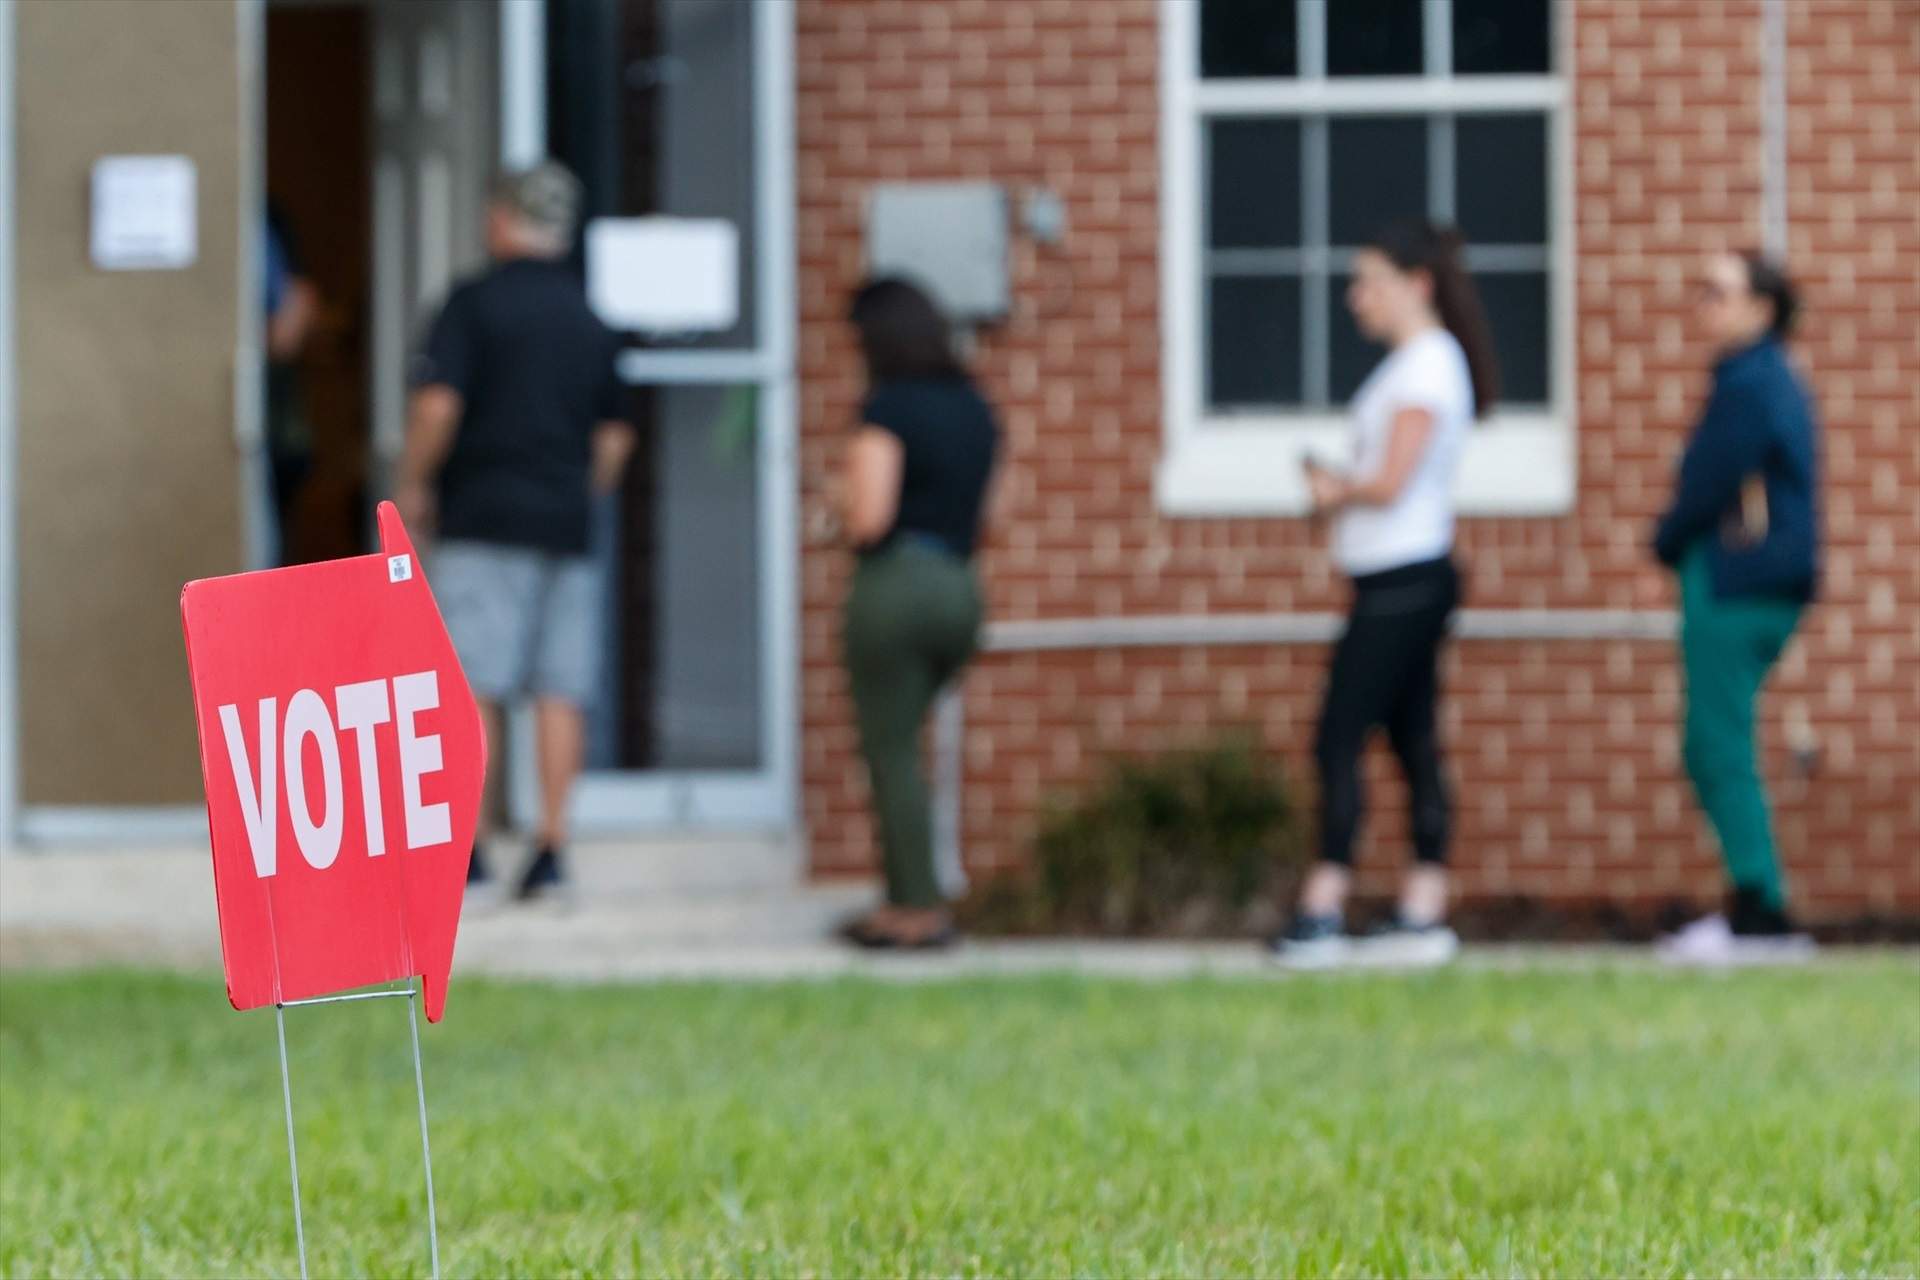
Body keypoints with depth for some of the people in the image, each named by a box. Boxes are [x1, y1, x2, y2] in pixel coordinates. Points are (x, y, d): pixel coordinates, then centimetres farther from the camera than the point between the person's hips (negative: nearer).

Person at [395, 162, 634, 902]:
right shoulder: (590, 320, 13)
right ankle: (551, 847, 1)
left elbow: (438, 404, -13)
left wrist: (412, 485, 0)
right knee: (561, 692, 3)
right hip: (568, 524, 5)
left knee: (471, 688, -5)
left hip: (484, 516, -5)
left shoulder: (476, 304, -5)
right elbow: (614, 437, 16)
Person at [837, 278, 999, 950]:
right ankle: (904, 894, 16)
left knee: (891, 750, 0)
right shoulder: (974, 410, 12)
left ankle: (920, 909, -1)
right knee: (896, 743, 18)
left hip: (896, 584, -8)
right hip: (960, 589, 8)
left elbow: (869, 518, -18)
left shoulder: (889, 410, -11)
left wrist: (845, 504, 4)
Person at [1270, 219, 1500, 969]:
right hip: (1402, 578, 10)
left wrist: (1338, 490, -1)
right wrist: (1339, 488, 3)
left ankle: (1322, 912, -13)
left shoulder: (1427, 368, -13)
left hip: (1404, 582, -10)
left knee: (1339, 739, -11)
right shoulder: (1416, 364, 17)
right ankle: (1423, 914, 8)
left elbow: (1390, 484, -19)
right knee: (1412, 744, 8)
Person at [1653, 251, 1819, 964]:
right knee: (1714, 751, 13)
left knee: (1722, 751, -9)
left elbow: (1708, 488, -15)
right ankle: (1756, 908, 14)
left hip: (1733, 586, -11)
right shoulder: (1773, 381, 17)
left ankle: (1760, 913, -10)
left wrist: (1668, 543, 3)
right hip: (1764, 584, 11)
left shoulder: (1750, 387, -15)